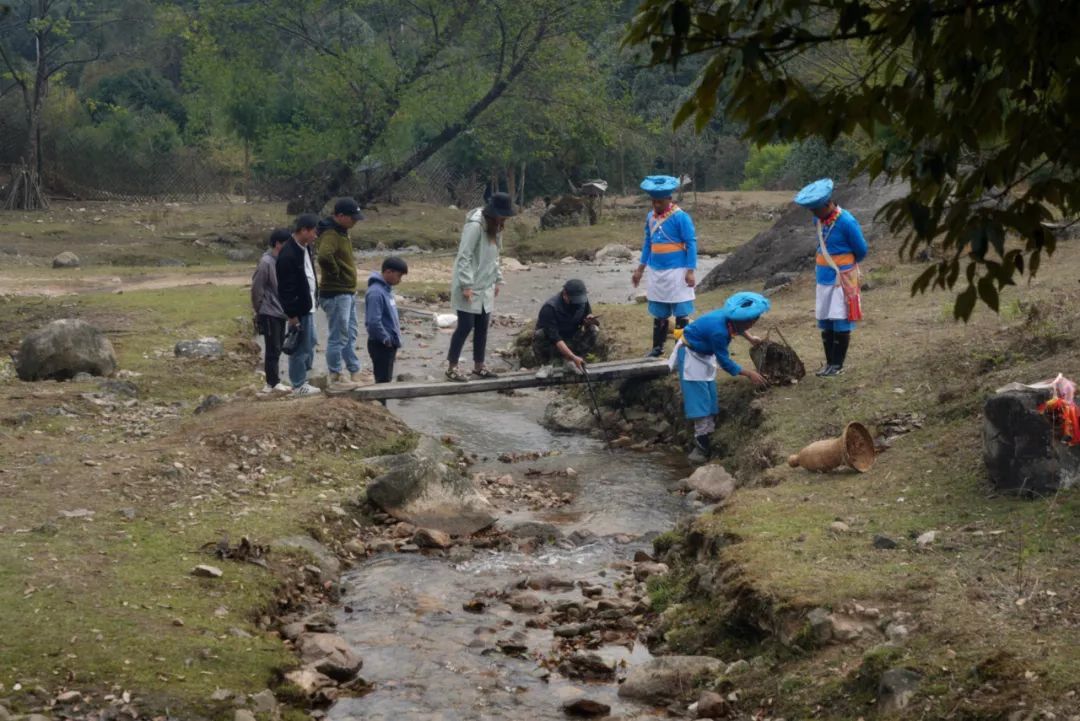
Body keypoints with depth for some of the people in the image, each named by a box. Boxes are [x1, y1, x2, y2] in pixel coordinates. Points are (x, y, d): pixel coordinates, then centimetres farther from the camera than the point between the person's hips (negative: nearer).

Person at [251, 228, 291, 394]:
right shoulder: (266, 262, -15)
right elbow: (256, 288, -14)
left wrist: (286, 308, 10)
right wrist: (259, 310, -8)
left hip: (280, 312, 8)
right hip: (269, 313, -8)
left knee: (277, 348, 11)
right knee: (273, 348, -4)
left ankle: (273, 381, 17)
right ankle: (273, 382, 1)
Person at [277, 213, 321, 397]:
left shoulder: (305, 249, 9)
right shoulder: (288, 255, -21)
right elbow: (286, 288, -22)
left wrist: (314, 297, 15)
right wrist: (292, 314, -20)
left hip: (308, 306, 10)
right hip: (298, 308, -10)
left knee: (310, 343, 17)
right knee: (301, 346, -2)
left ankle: (302, 380, 27)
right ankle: (299, 385, 6)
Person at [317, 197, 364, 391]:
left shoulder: (341, 232, 12)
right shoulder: (330, 234, -19)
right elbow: (324, 257, -38)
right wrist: (335, 273, -22)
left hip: (348, 292, 10)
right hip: (336, 294, -10)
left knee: (351, 333, 17)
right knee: (338, 337, -3)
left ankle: (355, 372, 27)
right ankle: (336, 377, 4)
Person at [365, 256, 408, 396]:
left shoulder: (387, 289, 10)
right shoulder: (376, 292, -20)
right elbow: (373, 322, -27)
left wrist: (394, 339, 13)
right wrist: (386, 339, -17)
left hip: (390, 344, 10)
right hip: (381, 345, -10)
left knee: (387, 380, 15)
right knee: (382, 381, -4)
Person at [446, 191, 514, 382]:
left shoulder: (496, 227, 8)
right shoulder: (475, 226, -20)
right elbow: (464, 257, -21)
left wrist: (497, 279, 14)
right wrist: (466, 285, -23)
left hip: (485, 287, 8)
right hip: (469, 287, -8)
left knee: (482, 326, 11)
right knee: (466, 326, -5)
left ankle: (478, 366, 21)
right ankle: (451, 367, 4)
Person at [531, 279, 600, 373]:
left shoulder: (582, 301, -11)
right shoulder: (549, 308, -28)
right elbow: (555, 338, -35)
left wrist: (589, 321, -24)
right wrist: (573, 357, -44)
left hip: (571, 342, 4)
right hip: (552, 346, -4)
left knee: (594, 330, -19)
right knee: (539, 335, -36)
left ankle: (571, 362, -10)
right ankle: (545, 365, -13)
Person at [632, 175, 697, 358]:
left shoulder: (680, 217, -12)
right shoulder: (650, 217, 7)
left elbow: (691, 243, -11)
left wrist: (690, 271, -16)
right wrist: (640, 269, 16)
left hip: (676, 271, -6)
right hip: (656, 271, 6)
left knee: (681, 312, -1)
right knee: (659, 313, 13)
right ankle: (657, 347, 23)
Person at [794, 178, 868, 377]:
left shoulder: (846, 222, -19)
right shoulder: (818, 220, 2)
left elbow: (862, 250, -7)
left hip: (842, 278, -7)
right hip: (824, 278, 7)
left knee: (840, 322, -1)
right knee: (824, 322, 9)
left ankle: (837, 364, 5)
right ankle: (829, 362, 18)